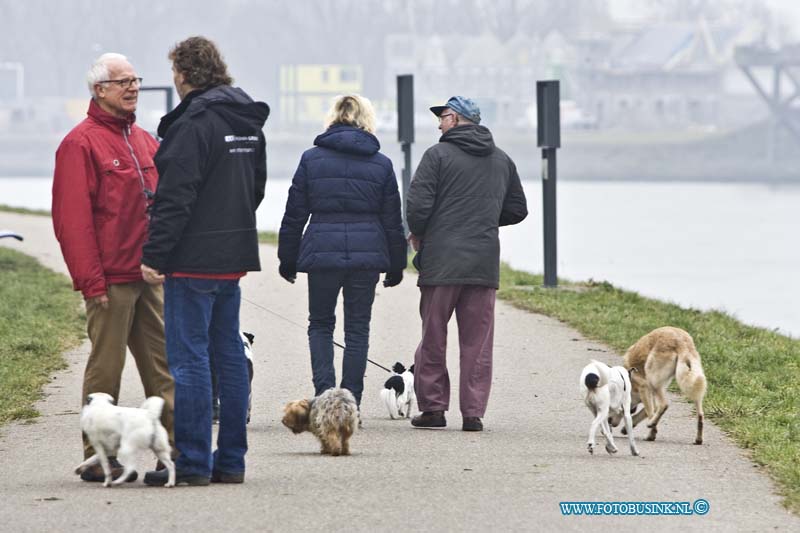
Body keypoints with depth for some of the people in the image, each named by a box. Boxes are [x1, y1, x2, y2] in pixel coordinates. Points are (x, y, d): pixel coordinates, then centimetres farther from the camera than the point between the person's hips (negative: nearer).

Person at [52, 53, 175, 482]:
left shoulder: (145, 142, 18)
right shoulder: (82, 144, -6)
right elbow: (72, 218, -11)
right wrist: (91, 281, -15)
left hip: (149, 277, 7)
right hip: (111, 280, -7)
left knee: (162, 366, 5)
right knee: (106, 368, -3)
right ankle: (99, 458, 2)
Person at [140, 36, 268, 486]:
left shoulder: (194, 121, -15)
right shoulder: (248, 120, 13)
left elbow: (176, 196, -19)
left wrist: (155, 255, -17)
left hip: (195, 258, -9)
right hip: (235, 255, 9)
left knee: (189, 357, -5)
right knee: (229, 353, 11)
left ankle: (192, 462, -4)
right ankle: (231, 461, 13)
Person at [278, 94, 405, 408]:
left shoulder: (311, 159, 2)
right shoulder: (381, 164, 4)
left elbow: (294, 214, 4)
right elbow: (393, 220, 7)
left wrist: (287, 259, 13)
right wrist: (396, 265, 16)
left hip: (322, 251, 0)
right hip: (367, 253, 0)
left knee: (320, 323, 14)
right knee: (358, 329, 8)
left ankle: (324, 390, -4)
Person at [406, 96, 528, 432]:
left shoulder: (438, 155, -5)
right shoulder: (502, 161, 13)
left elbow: (418, 204, -12)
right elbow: (517, 210, 18)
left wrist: (417, 234, 6)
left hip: (441, 262, -4)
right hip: (484, 265, 4)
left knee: (433, 337, 7)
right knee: (477, 341, 5)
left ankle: (433, 407, 8)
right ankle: (474, 413, 1)